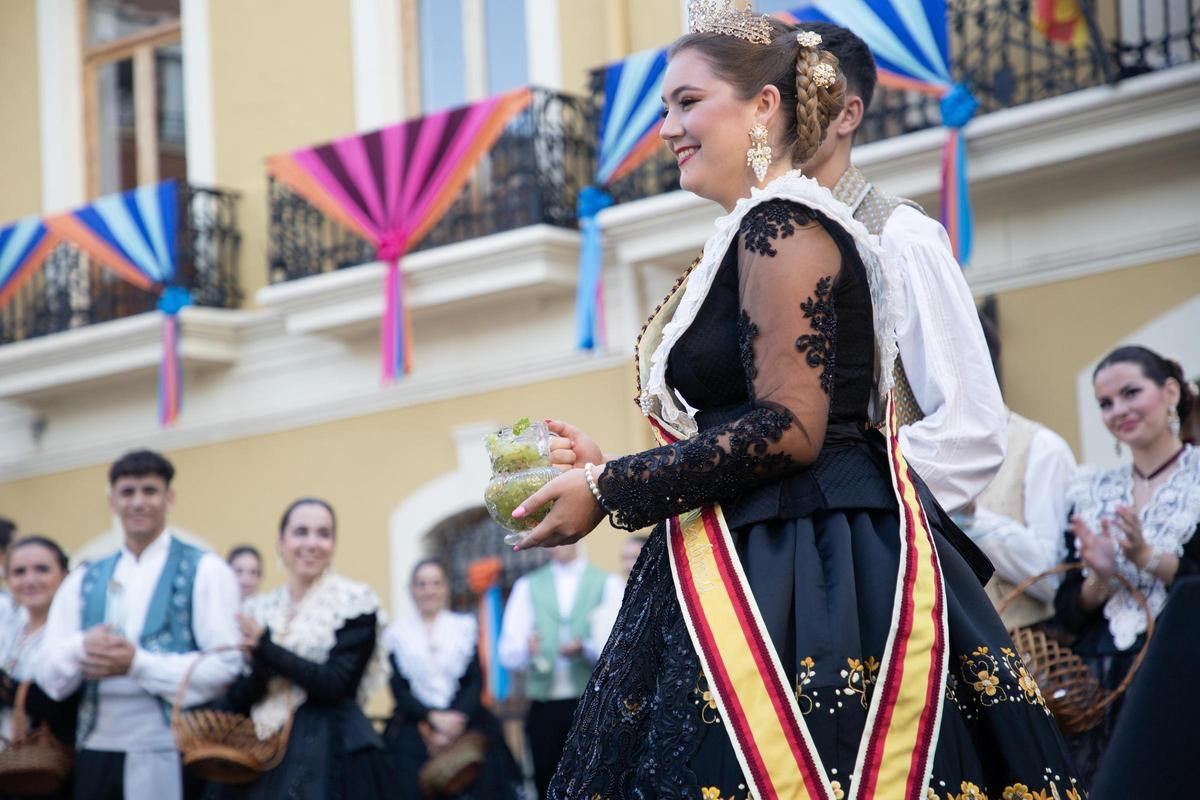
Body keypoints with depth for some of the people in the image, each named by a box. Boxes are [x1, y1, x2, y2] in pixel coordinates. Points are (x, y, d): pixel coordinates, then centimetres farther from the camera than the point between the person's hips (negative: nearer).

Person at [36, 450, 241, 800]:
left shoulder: (204, 571, 0)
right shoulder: (84, 581, 14)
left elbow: (224, 667, -11)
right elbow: (49, 676, 8)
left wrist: (137, 663, -17)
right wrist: (82, 647, -14)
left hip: (168, 758, -4)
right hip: (96, 753, 5)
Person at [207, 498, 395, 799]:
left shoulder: (355, 604, -2)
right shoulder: (259, 610, 12)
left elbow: (336, 683, -14)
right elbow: (237, 697, 7)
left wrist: (268, 648, -11)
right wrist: (260, 667, -15)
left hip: (330, 756, -5)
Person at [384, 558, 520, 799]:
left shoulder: (465, 626, 11)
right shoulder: (397, 632, 8)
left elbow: (475, 683, 5)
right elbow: (399, 689, 3)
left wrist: (456, 721, -10)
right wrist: (433, 718, -10)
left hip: (464, 723, 1)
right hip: (416, 727, -1)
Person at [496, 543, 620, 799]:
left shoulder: (607, 583, 8)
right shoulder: (527, 586, 14)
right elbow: (506, 653, 4)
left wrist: (585, 650, -20)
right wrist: (527, 649, -18)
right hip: (544, 706, 2)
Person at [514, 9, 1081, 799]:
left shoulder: (781, 225, -9)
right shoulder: (750, 237, 19)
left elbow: (789, 430, -19)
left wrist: (609, 491, -13)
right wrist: (610, 469, 17)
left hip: (802, 579, -10)